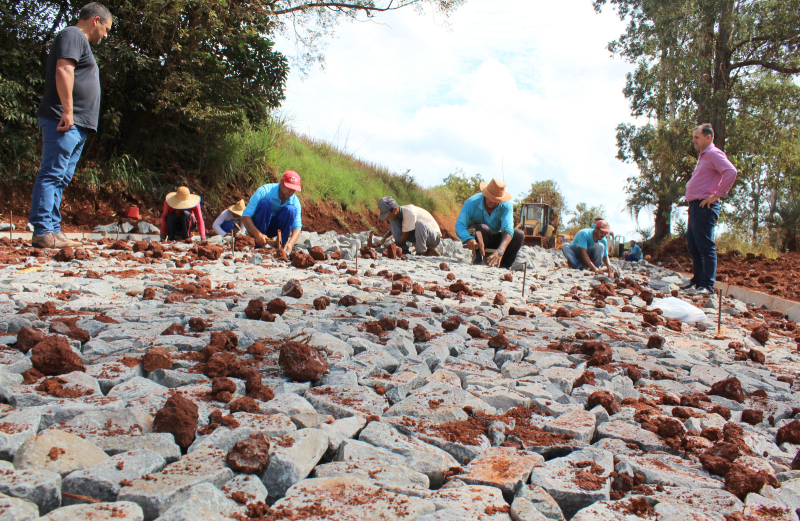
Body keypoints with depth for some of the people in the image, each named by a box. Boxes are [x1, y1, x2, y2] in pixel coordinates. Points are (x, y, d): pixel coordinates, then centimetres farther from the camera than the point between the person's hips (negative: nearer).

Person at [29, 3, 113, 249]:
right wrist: (67, 110, -23)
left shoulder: (80, 41, 28)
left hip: (75, 126, 10)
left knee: (60, 178, 8)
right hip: (64, 121, -10)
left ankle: (52, 231, 10)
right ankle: (43, 232, -15)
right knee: (52, 175, -13)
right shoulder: (73, 36, -3)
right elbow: (63, 71, -17)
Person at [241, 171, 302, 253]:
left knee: (290, 209, -24)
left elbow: (297, 227, -19)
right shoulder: (264, 191, -25)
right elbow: (245, 216, -29)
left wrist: (290, 243, -40)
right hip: (254, 227, -3)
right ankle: (257, 246, -24)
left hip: (274, 228, 3)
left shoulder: (294, 201, -14)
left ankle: (282, 248, -15)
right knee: (265, 203, -32)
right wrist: (257, 234, -45)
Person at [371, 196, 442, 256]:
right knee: (392, 222, -9)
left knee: (419, 224, -39)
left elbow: (404, 238, -26)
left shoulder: (409, 213, -30)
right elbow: (392, 230, 9)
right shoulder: (394, 214, -8)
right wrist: (382, 241, -8)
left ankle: (421, 252, -20)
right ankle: (404, 251, -10)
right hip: (417, 237, 7)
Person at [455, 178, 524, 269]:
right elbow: (459, 225, -29)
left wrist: (500, 250, -49)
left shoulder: (506, 206, -18)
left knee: (519, 234, -21)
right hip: (475, 240, -3)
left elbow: (508, 229, -31)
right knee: (483, 228, -36)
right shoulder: (472, 202, -22)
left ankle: (502, 266, -17)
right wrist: (468, 239, -52)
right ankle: (478, 261, -23)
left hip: (495, 239, 3)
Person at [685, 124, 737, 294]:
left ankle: (707, 286, -10)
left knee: (705, 246, -10)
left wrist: (717, 195, -22)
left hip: (705, 207, -10)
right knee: (692, 246, 13)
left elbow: (731, 172, -25)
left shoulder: (714, 154, -9)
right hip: (695, 206, 10)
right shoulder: (702, 156, 21)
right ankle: (697, 281, 21)